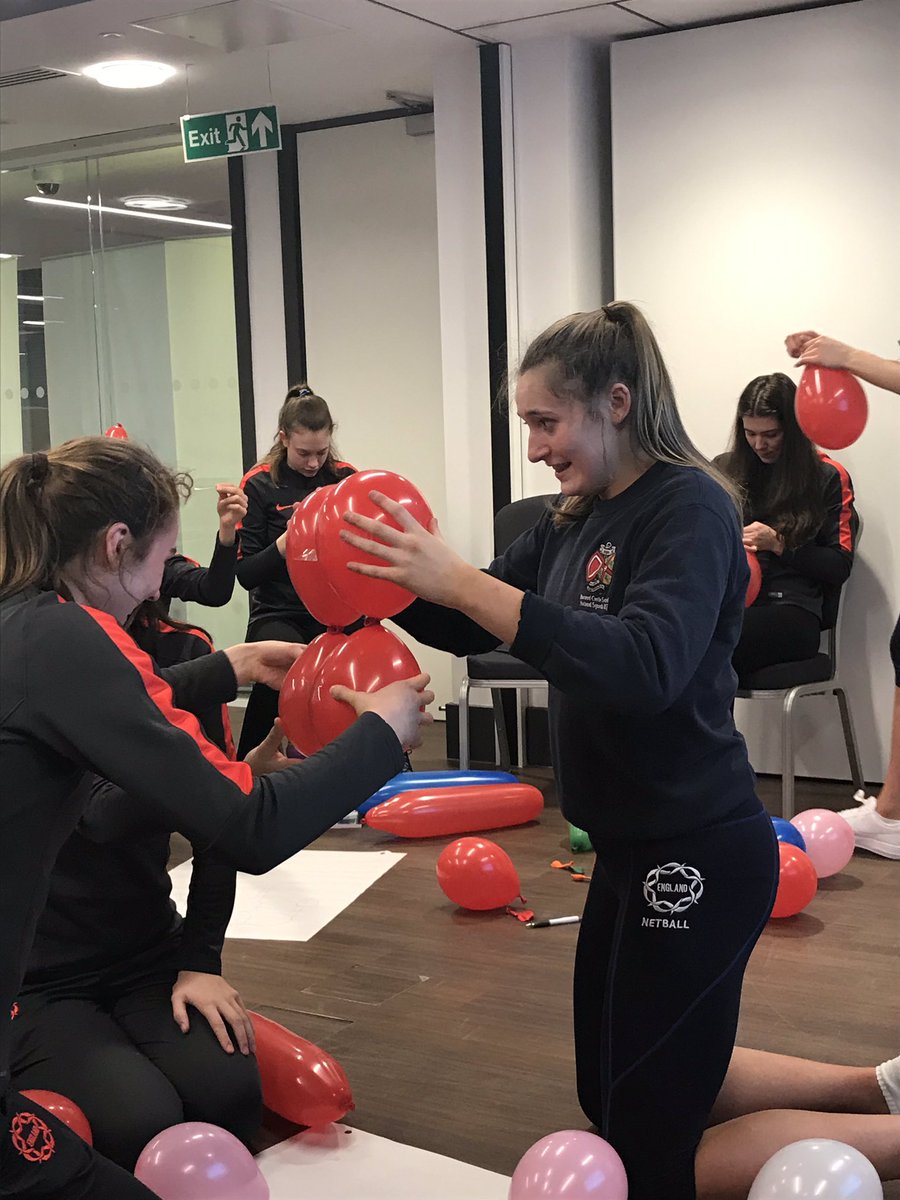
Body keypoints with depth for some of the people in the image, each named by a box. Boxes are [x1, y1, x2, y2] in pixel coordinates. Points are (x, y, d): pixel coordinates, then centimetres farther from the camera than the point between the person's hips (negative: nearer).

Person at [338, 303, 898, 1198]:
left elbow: (647, 666, -34)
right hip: (632, 849, 9)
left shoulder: (690, 507, -17)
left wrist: (460, 581, -36)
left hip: (698, 857, -9)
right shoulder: (573, 522, 6)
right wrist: (392, 580, -9)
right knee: (609, 1098, 20)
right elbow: (467, 629, 11)